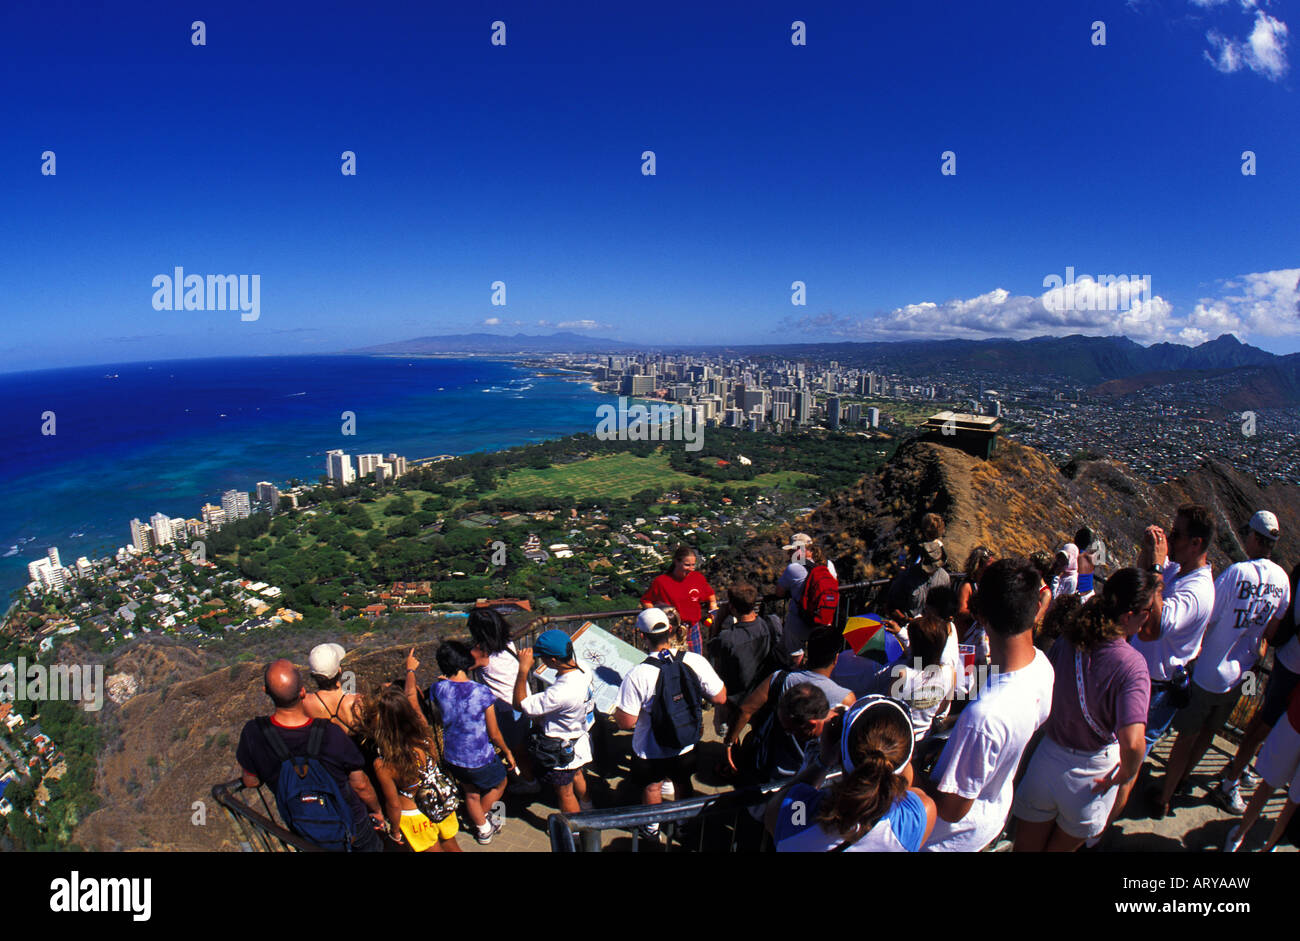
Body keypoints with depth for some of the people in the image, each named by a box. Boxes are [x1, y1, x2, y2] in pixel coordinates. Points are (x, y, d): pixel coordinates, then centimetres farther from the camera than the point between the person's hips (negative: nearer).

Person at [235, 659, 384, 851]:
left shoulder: (253, 733, -27)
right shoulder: (331, 734, -32)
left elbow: (251, 782, -9)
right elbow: (360, 785, -17)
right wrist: (377, 810, 3)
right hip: (348, 826, -3)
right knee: (371, 846, 27)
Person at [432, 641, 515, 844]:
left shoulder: (438, 688, -16)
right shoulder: (481, 693, -26)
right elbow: (494, 734, -15)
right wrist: (507, 752, 5)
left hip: (452, 758, 4)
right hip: (480, 759, -4)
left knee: (471, 793, 31)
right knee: (499, 783, 29)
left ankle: (482, 828, 47)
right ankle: (482, 818, 40)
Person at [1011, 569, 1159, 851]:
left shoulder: (1066, 641, -10)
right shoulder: (1131, 663, -26)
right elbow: (1133, 743, -34)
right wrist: (1126, 776, -15)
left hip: (1047, 756, 3)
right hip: (1093, 771, -3)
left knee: (1027, 845, 22)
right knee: (1060, 847, 26)